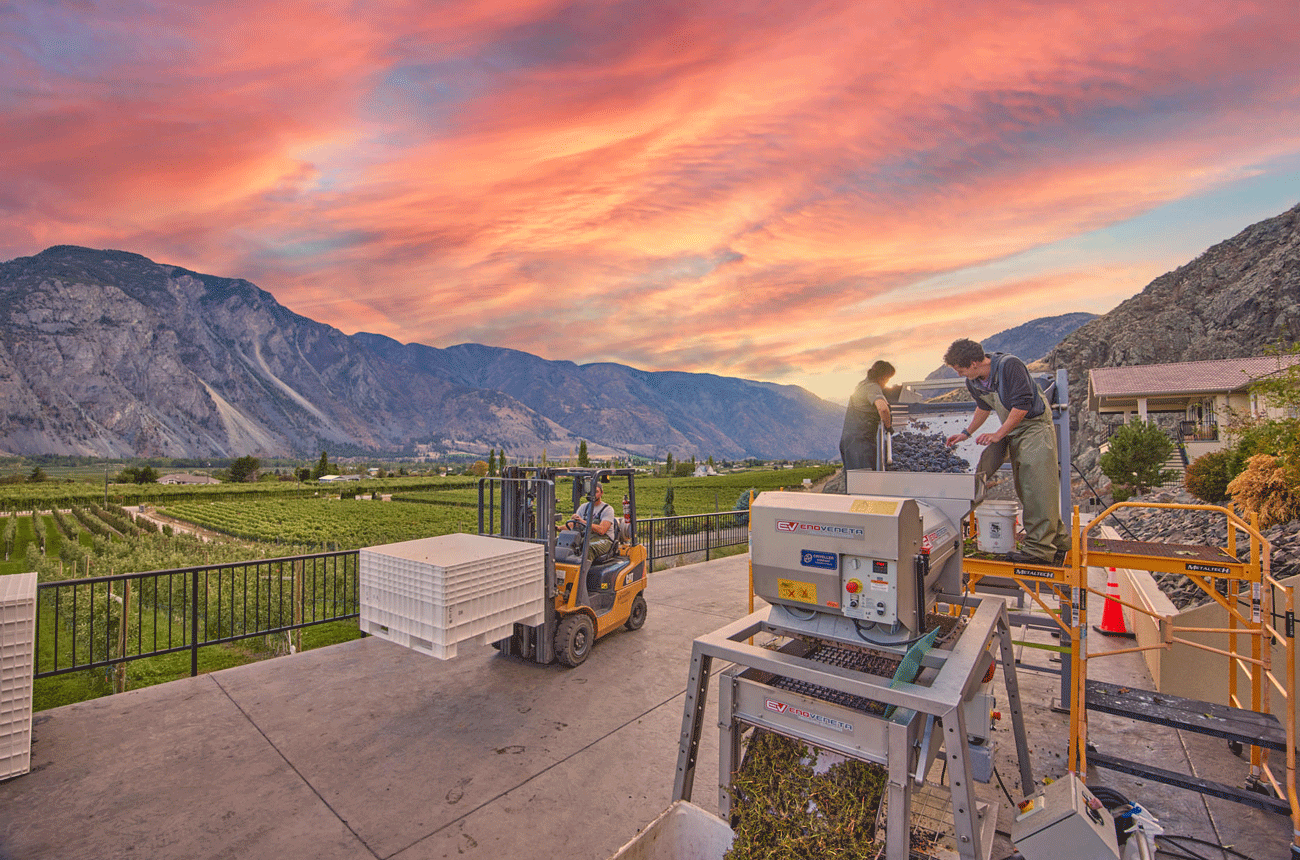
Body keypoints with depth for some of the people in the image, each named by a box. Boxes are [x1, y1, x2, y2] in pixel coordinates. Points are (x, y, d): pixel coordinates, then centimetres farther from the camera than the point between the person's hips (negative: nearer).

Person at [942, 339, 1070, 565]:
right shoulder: (973, 382, 0)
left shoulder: (1009, 365, -22)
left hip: (1036, 427, -8)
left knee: (1037, 488, -12)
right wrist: (967, 433, 20)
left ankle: (1039, 549, -11)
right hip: (1013, 433, 8)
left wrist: (998, 435, -23)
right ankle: (1058, 541, 19)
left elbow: (1022, 405, -24)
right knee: (1025, 490, 8)